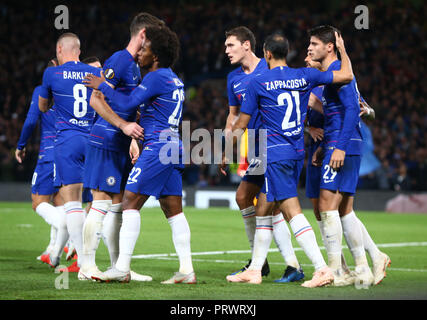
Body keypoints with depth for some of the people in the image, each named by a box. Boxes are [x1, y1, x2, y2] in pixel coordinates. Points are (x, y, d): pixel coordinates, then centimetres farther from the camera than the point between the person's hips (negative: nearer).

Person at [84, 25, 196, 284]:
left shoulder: (157, 78, -10)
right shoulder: (175, 80, 19)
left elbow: (129, 103, -14)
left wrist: (103, 87, -3)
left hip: (158, 146, -10)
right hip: (173, 146, 10)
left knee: (131, 202, -8)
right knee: (173, 209, 9)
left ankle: (122, 268, -12)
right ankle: (186, 270, 5)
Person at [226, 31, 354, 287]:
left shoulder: (258, 83, -5)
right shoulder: (304, 76, 5)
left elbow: (241, 125, 1)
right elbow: (347, 75, 7)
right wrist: (342, 49, 25)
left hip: (275, 155, -6)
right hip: (297, 152, 6)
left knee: (292, 211, -9)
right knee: (263, 209, 12)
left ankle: (322, 268, -17)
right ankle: (255, 271, 13)